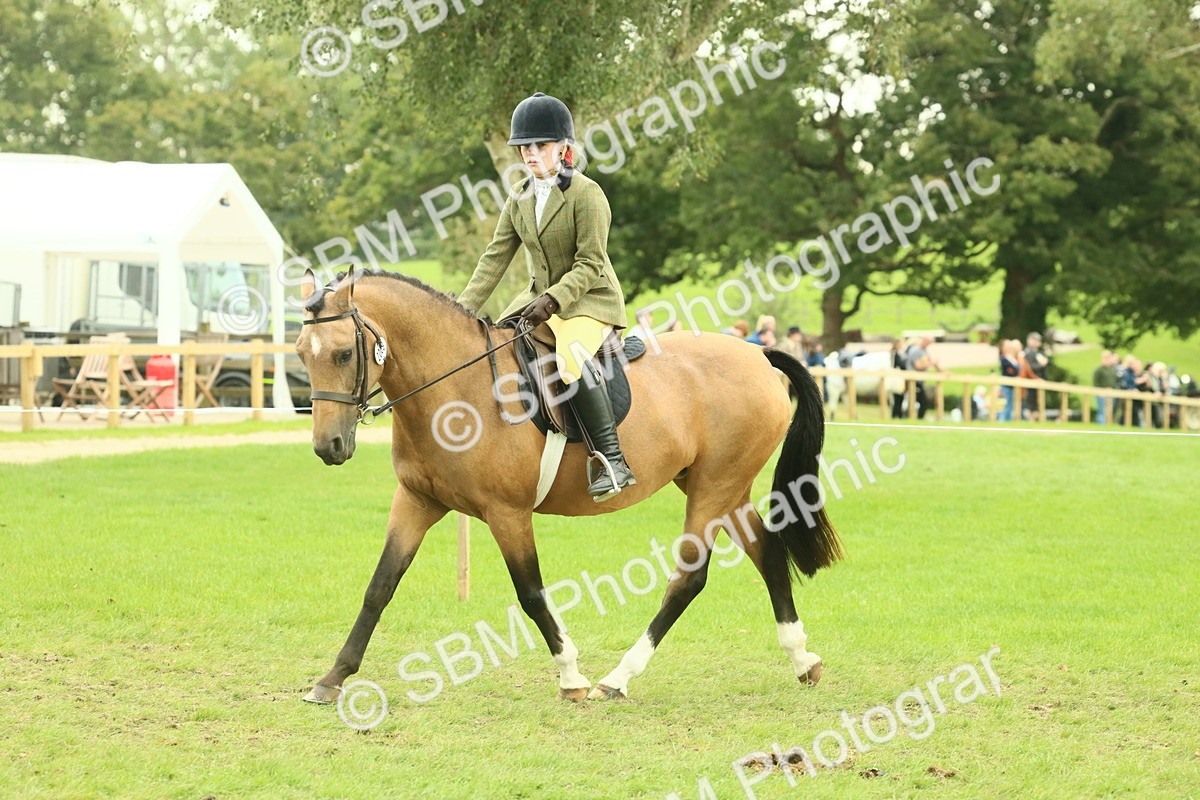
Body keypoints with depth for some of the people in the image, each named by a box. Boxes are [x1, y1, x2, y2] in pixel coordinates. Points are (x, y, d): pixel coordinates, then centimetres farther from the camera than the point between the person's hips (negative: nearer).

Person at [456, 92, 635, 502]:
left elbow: (590, 266, -18)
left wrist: (552, 300, -29)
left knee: (571, 357, -35)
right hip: (541, 297, 8)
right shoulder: (519, 197, 7)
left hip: (590, 299, -8)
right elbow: (496, 257, 6)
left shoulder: (586, 194, -14)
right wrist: (465, 307, -4)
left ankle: (612, 461, -33)